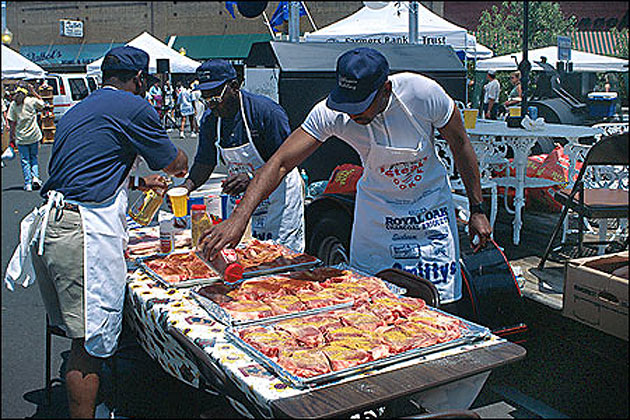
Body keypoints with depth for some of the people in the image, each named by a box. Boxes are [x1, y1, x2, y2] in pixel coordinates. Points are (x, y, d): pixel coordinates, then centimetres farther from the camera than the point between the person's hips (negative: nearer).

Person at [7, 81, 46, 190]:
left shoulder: (13, 104, -4)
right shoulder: (32, 100, -6)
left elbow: (12, 123, -4)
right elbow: (43, 104, 16)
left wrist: (11, 137, 5)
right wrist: (33, 92, 12)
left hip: (21, 137, 0)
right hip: (34, 136, 0)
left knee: (24, 161, 8)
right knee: (34, 158, 18)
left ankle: (28, 184, 6)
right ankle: (35, 177, -1)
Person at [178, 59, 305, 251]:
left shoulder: (265, 110, -20)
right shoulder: (210, 120, -1)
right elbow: (204, 163, 6)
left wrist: (251, 179, -34)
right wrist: (186, 187, -13)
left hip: (277, 191, -5)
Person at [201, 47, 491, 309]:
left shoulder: (424, 93, -26)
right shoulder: (331, 113, -25)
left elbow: (460, 144, -9)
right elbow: (280, 162, -28)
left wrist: (477, 210, -4)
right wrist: (238, 218, -41)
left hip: (431, 205, -1)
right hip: (376, 207, 1)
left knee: (439, 304, 0)